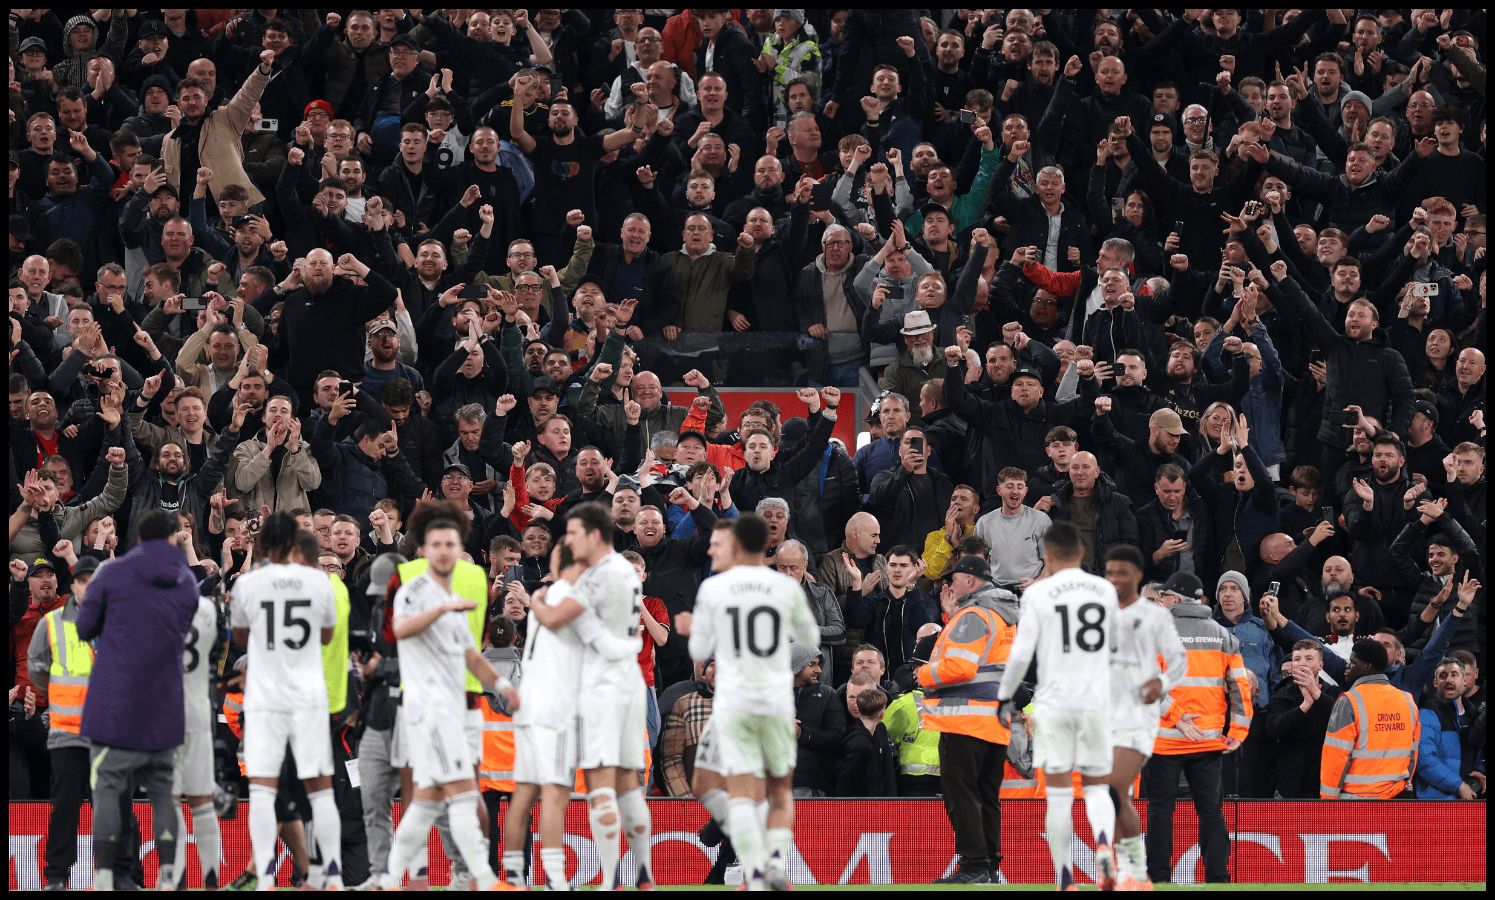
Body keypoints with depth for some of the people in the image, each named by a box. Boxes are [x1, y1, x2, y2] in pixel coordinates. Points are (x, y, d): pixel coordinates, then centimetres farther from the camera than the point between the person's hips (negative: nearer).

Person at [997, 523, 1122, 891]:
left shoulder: (1038, 593, -6)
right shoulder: (1105, 590, 5)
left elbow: (1021, 653, -8)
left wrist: (1005, 696, 6)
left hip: (1054, 705, -2)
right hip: (1096, 703, 2)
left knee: (1059, 794, 3)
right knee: (1096, 788, 11)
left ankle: (1065, 880, 2)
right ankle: (1104, 843, -19)